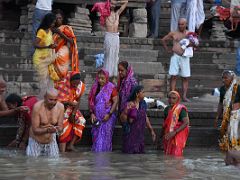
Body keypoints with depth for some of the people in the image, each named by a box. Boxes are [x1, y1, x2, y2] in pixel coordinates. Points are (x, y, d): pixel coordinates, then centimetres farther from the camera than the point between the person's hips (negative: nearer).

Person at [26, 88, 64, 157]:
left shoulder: (60, 107, -13)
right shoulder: (37, 107, -24)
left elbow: (60, 127, -5)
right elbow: (35, 130, -22)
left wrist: (57, 129, -29)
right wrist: (47, 130, -40)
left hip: (51, 140, 3)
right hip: (36, 141, -3)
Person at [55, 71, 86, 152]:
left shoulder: (81, 86, -9)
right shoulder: (62, 85, -23)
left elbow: (78, 101, -3)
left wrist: (73, 113, -12)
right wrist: (69, 102, -30)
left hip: (72, 110, 6)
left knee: (81, 121, -11)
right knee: (64, 128, -19)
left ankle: (71, 145, -9)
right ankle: (62, 151, -21)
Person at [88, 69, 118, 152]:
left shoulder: (111, 88, -5)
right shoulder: (94, 88, 7)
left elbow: (115, 102, -7)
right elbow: (91, 101, 10)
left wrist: (109, 114, -15)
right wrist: (92, 113, -1)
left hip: (107, 117, -4)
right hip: (97, 117, 4)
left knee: (104, 138, -6)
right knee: (96, 137, 4)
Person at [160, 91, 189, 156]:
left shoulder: (181, 109, -10)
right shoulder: (167, 109, 11)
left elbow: (186, 123, -21)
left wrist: (174, 132, -28)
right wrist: (162, 135, 22)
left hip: (177, 137, -7)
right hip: (168, 137, 7)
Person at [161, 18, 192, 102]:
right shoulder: (173, 33, 7)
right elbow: (163, 40, 18)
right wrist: (167, 49, 9)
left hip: (185, 57, 1)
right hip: (175, 56, -1)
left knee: (185, 77, 0)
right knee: (173, 76, -4)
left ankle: (184, 96, 5)